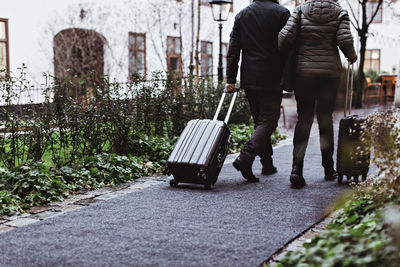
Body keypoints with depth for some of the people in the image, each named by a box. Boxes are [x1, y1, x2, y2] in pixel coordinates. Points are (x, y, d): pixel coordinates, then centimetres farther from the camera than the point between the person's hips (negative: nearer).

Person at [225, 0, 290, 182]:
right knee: (268, 121, -2)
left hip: (248, 78, 5)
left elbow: (233, 50, 6)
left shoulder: (242, 15, 10)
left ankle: (267, 164, 21)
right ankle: (245, 157, -21)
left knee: (260, 121, 15)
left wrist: (230, 79, 6)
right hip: (271, 78, -5)